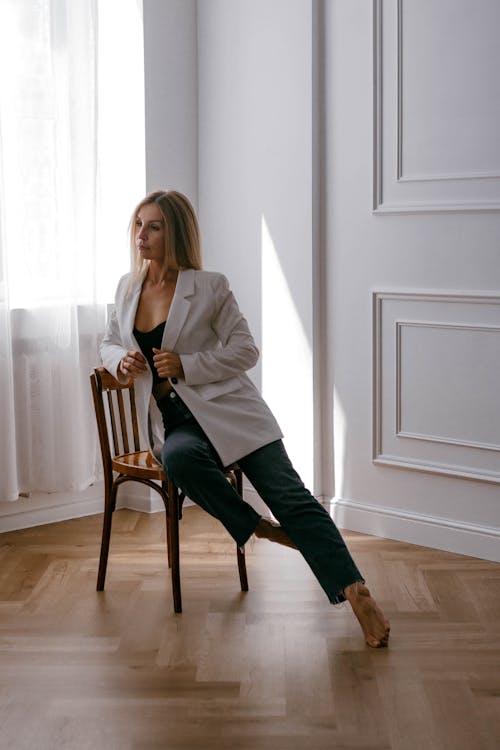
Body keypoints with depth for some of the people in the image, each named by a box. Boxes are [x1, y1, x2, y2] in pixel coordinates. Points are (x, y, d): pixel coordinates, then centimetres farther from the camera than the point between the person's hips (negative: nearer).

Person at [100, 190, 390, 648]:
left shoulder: (210, 287, -3)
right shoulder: (127, 287, 11)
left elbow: (246, 350, -2)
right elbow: (109, 343, 24)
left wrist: (186, 365, -14)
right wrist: (120, 360, -1)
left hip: (226, 410, -3)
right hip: (174, 422, 3)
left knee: (288, 493, -19)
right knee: (179, 457, -36)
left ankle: (357, 594, -23)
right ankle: (258, 529, -14)